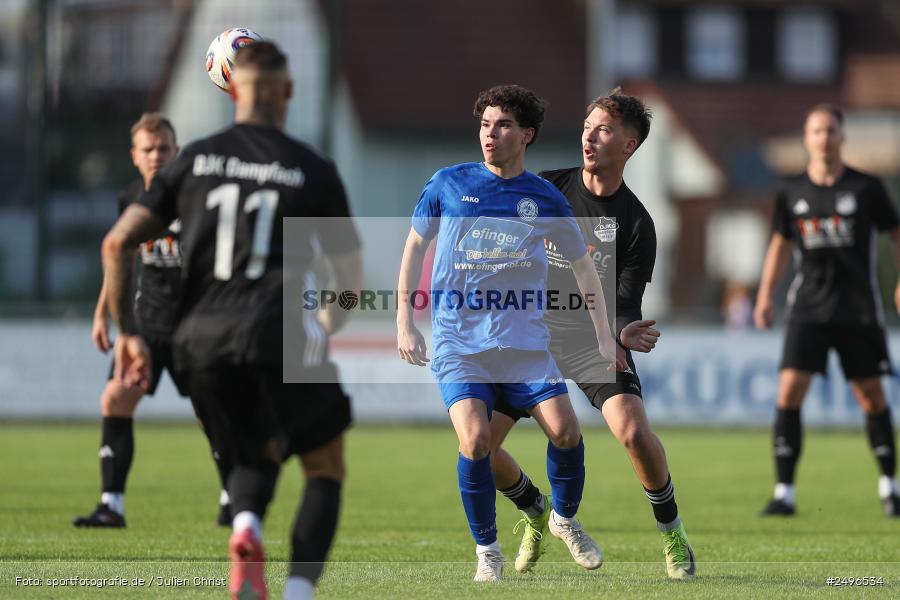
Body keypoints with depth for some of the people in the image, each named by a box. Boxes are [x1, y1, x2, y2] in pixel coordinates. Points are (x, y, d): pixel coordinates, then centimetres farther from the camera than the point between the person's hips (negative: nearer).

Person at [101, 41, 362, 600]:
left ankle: (246, 526, -10)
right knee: (326, 465, 15)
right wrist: (327, 325, 31)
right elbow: (351, 277, 10)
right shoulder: (313, 171, 4)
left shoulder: (193, 161, 10)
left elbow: (118, 243, 4)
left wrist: (128, 333, 12)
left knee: (258, 457, 25)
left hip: (202, 342, 3)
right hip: (277, 333, -3)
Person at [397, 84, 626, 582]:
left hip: (524, 339, 1)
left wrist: (604, 336, 11)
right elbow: (415, 247, 12)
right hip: (458, 340, -1)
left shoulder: (545, 199, 4)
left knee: (564, 430, -12)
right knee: (475, 439, -20)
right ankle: (487, 549, -1)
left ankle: (565, 520, 17)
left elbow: (582, 263, 15)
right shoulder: (449, 184, 2)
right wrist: (404, 323, 6)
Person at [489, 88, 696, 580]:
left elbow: (623, 304, -10)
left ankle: (672, 534, -3)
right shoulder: (545, 189, -2)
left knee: (634, 431, -27)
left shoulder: (636, 223, -8)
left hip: (595, 341, -3)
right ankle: (536, 515, 22)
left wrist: (626, 332, -31)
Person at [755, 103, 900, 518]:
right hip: (809, 308, 1)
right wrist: (765, 295, 7)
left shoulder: (866, 188, -2)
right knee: (789, 390, -11)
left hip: (859, 309, -1)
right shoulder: (791, 192, 4)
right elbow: (781, 244, 15)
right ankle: (784, 493, -7)